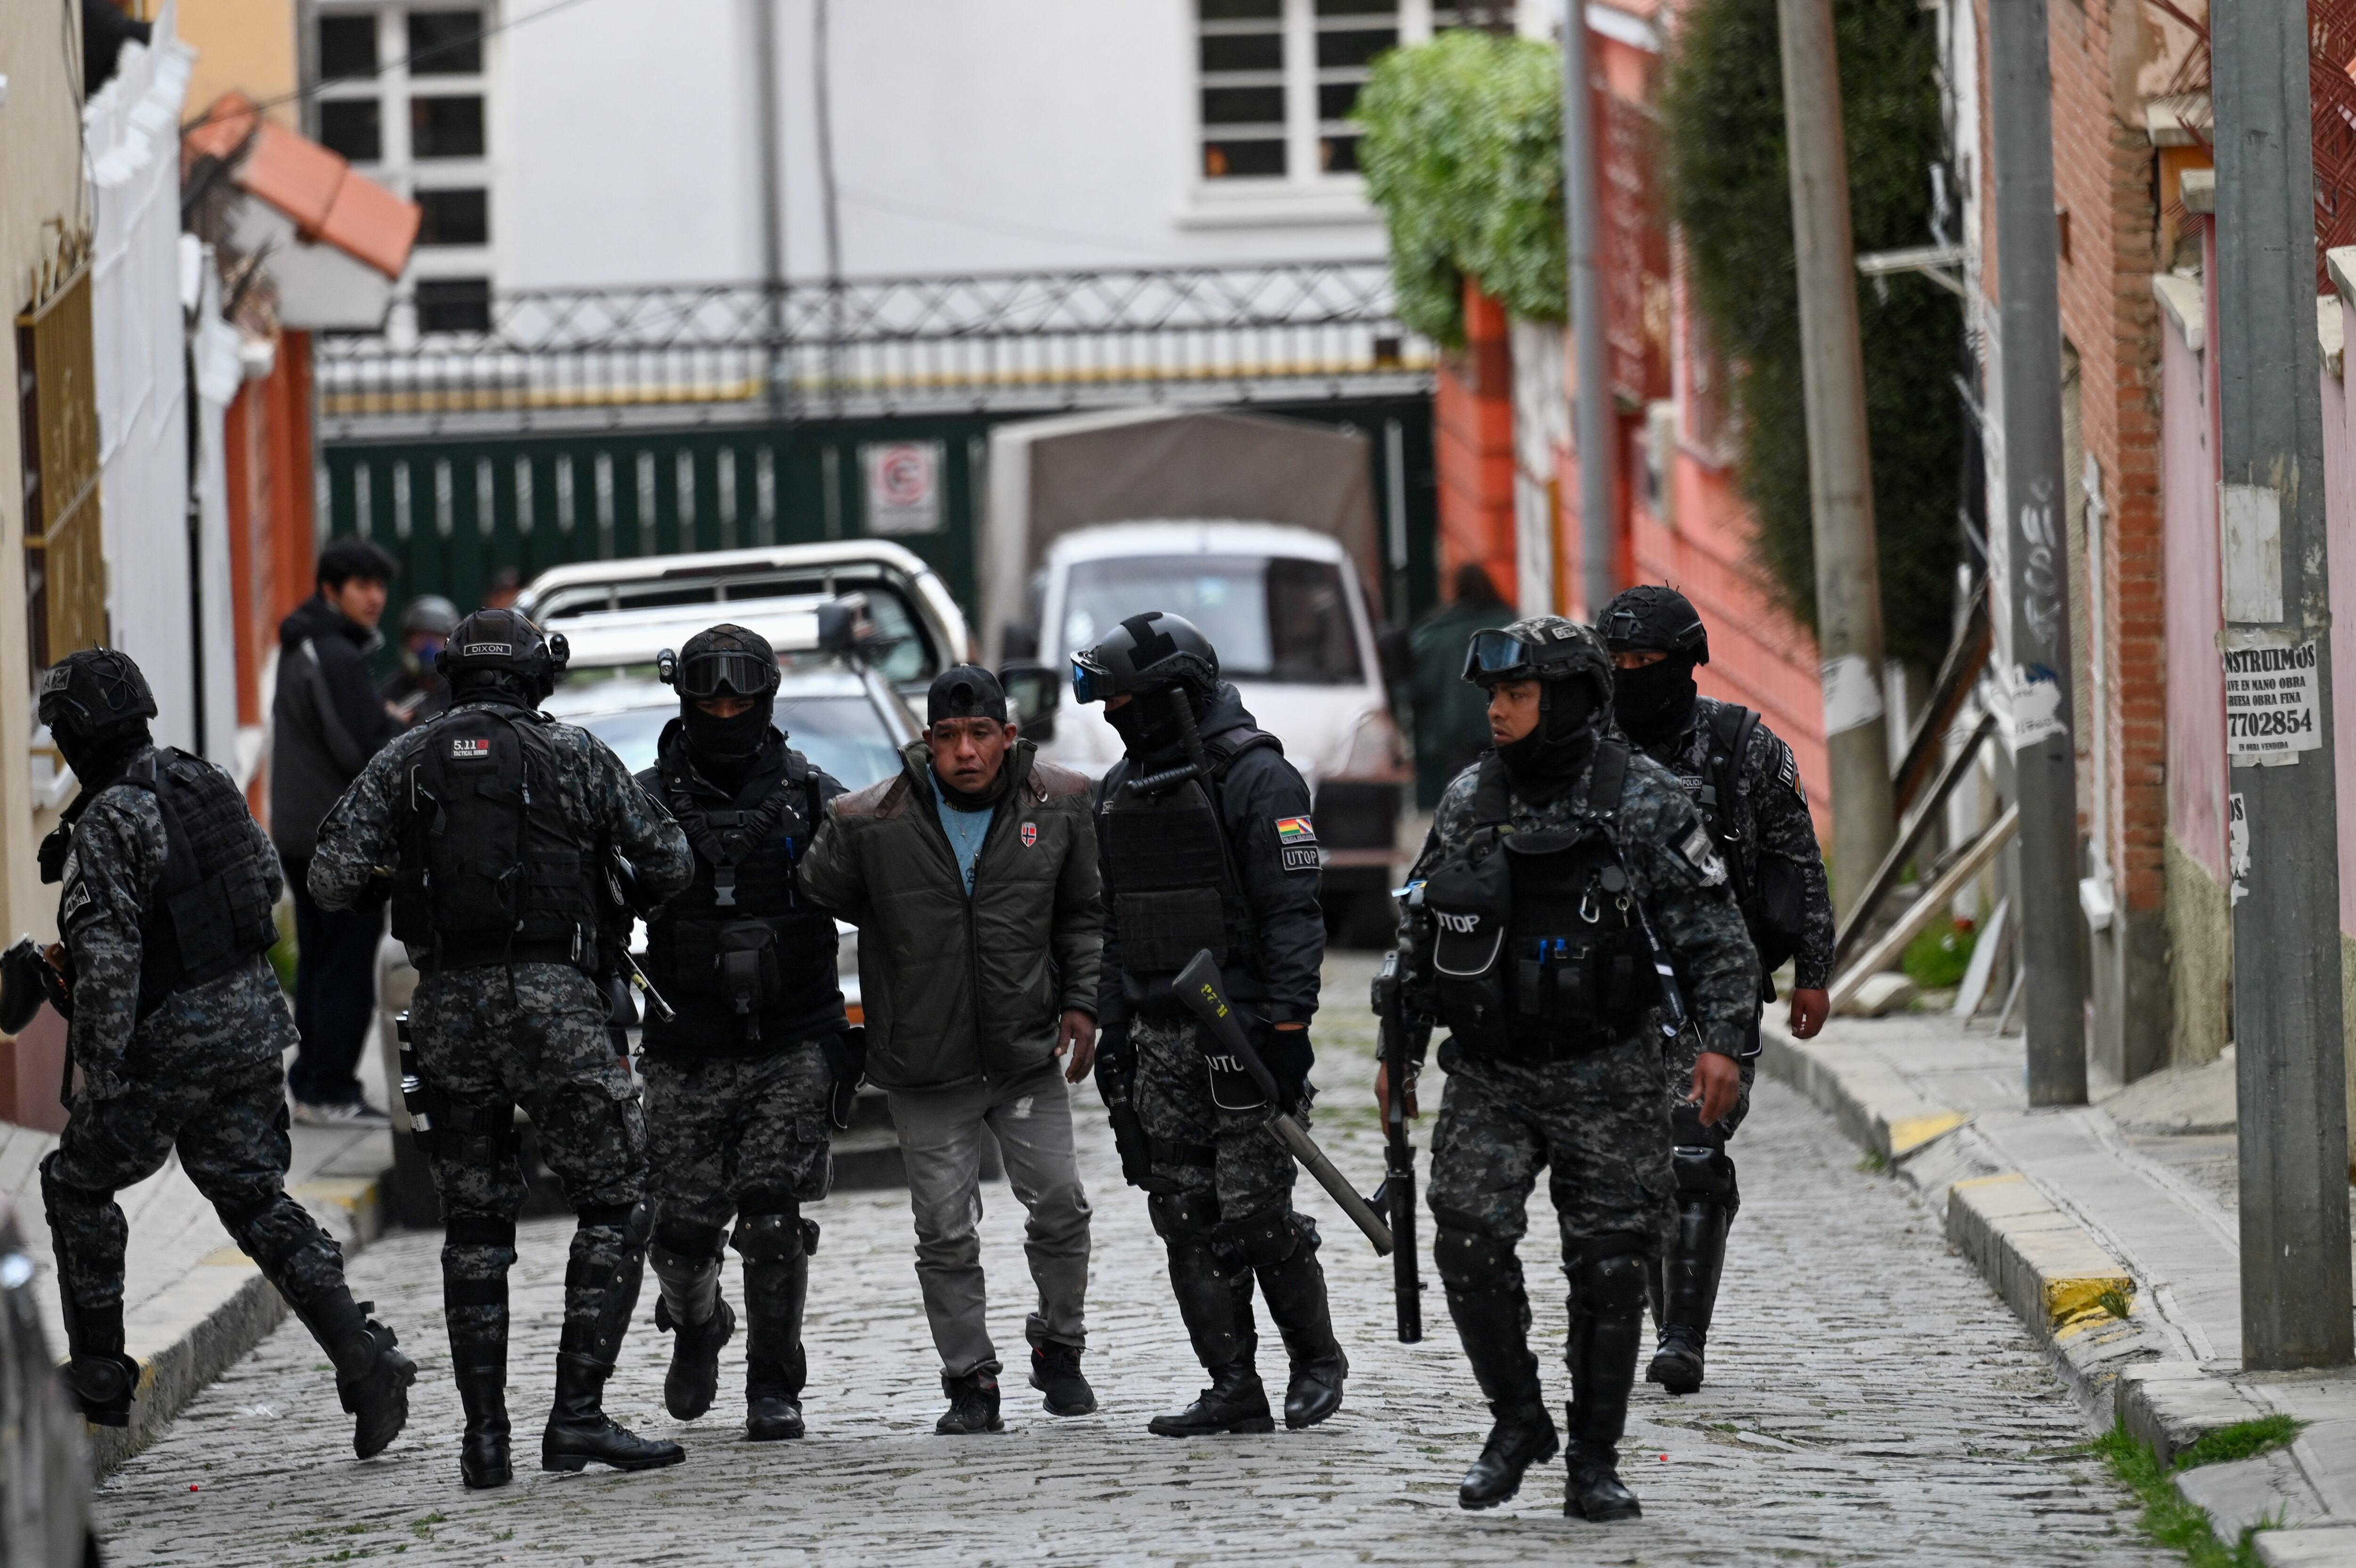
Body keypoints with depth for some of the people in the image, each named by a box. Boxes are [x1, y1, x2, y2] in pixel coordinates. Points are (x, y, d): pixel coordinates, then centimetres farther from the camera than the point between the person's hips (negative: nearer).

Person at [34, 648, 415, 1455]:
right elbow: (269, 881, 19)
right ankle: (365, 1359, -3)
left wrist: (101, 1075, -23)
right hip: (254, 1014, 7)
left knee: (77, 1182, 13)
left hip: (170, 1040, -7)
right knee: (255, 1198, 12)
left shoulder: (105, 826, -19)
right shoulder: (207, 783, 7)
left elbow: (105, 960, -24)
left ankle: (99, 1377, 18)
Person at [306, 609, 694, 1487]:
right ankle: (579, 1416, -6)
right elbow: (667, 864, 1)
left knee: (474, 1226, 11)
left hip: (445, 1010, 3)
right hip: (553, 1002, -3)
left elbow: (333, 880, 0)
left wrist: (389, 888, 21)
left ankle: (485, 1438, 7)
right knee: (615, 1203, 5)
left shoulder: (404, 765, 7)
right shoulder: (576, 756, 3)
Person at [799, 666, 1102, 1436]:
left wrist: (1081, 1001, 1)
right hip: (926, 1067, -1)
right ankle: (971, 1385, 9)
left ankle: (1059, 1350, 23)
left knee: (1060, 1205, 0)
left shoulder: (1058, 805, -1)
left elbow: (1084, 914, 11)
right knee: (946, 1232, -1)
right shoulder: (869, 822, -8)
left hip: (1028, 1053, 1)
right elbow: (811, 903, 4)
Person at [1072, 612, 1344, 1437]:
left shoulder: (1255, 776, -10)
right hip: (1161, 1038, 8)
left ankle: (1316, 1359, 10)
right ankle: (1233, 1390, 6)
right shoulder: (1122, 788, 15)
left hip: (1241, 1028, -8)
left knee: (1254, 1212, -9)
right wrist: (1113, 1030, 17)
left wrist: (1288, 1027, -19)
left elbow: (1292, 911, -14)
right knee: (1186, 1215, 3)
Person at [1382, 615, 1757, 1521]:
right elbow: (1419, 932, 16)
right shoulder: (1469, 801, 6)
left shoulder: (1642, 800, -5)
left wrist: (1722, 1039, -17)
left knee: (1609, 1266, 0)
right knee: (1469, 1240, -10)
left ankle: (1595, 1462, 10)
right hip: (1489, 1075, 3)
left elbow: (1712, 931, -6)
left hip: (1607, 1079, -3)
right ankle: (1516, 1422, 8)